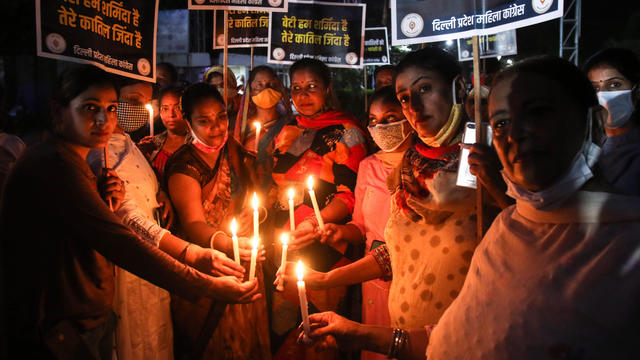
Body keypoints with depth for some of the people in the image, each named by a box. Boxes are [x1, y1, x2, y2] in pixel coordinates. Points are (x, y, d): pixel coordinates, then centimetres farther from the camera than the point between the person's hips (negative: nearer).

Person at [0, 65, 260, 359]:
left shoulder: (70, 161, 10)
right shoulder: (54, 165, -22)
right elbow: (121, 245, -29)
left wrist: (106, 207, -6)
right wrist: (209, 286, -29)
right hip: (58, 334, -9)